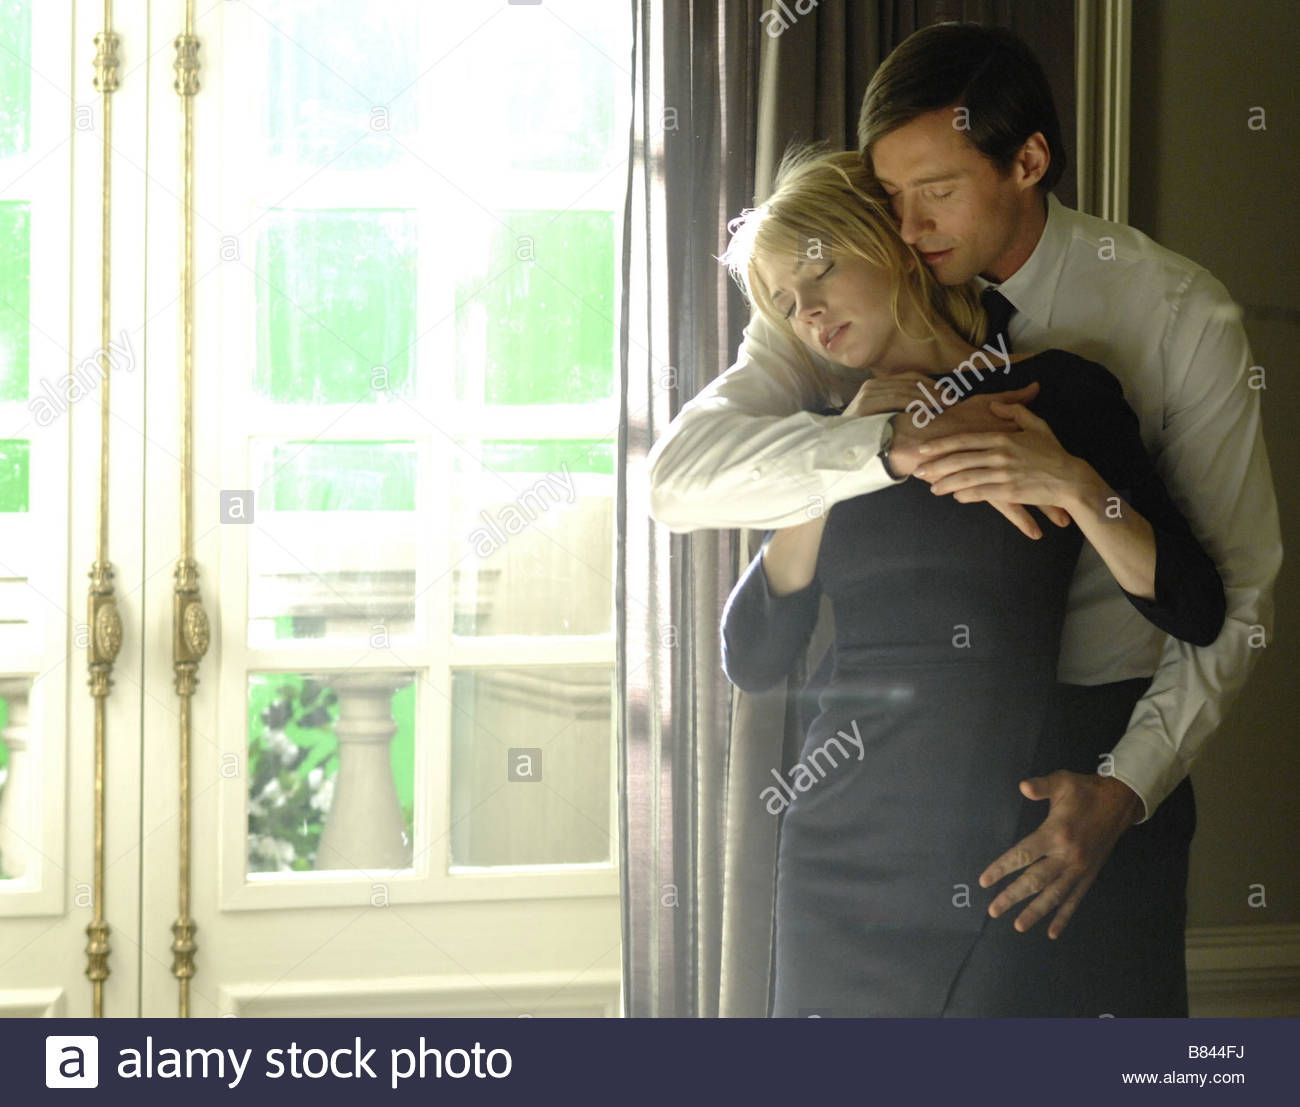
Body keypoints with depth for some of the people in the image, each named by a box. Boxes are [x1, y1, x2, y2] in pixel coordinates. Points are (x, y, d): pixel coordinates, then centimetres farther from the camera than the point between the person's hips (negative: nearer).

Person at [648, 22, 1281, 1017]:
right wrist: (897, 445, -36)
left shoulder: (1179, 315, -9)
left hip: (1104, 738, -1)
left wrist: (1123, 790, -22)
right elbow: (681, 475, -21)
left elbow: (1235, 595, -8)